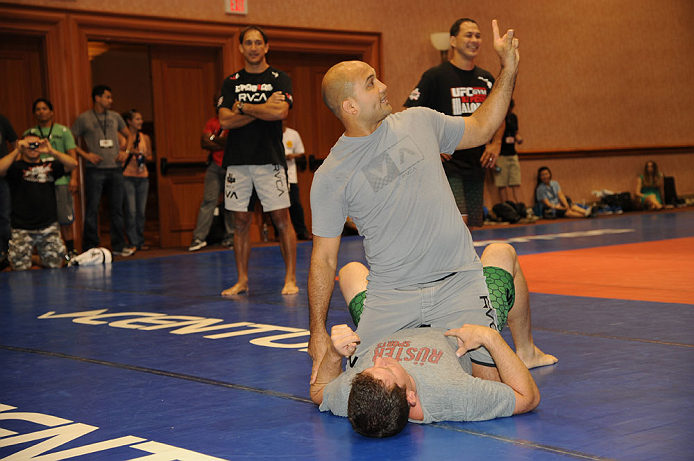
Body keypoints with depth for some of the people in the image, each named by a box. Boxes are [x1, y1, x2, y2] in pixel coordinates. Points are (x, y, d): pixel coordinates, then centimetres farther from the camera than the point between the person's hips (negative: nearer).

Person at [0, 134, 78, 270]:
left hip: (48, 227, 3)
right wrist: (17, 151, -19)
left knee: (55, 266, -1)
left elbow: (72, 164, 0)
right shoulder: (16, 167, 6)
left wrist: (51, 152, -12)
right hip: (22, 229, -2)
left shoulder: (49, 166, 15)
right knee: (21, 268, -7)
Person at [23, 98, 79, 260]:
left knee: (65, 219, -1)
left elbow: (72, 156, 4)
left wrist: (73, 178, -7)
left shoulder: (63, 131, 9)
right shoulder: (28, 134, 13)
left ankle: (70, 251, 7)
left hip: (61, 181, -1)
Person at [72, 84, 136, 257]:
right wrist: (85, 155, -9)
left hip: (114, 169, 4)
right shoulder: (84, 118, 1)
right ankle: (89, 248, 2)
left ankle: (119, 246, 11)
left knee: (117, 208, 4)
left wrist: (126, 151, 7)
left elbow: (128, 136, 24)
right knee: (92, 209, -3)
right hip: (95, 170, -4)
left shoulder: (115, 117, 12)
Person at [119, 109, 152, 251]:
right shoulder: (121, 136, -1)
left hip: (143, 177, 4)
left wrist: (144, 157, -2)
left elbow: (150, 157, 19)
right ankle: (133, 243, -3)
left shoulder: (145, 138, 13)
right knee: (131, 211, -7)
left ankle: (141, 242, 12)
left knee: (141, 211, 5)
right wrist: (129, 151, -14)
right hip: (127, 177, -4)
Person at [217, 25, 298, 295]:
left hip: (270, 159, -3)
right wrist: (264, 108, -8)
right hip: (238, 161, 3)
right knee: (241, 222, 6)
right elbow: (225, 120, -2)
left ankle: (290, 278, 2)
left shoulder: (279, 79, 4)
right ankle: (242, 281, 13)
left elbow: (280, 111, -15)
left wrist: (243, 107, -8)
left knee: (282, 219, -4)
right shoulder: (232, 82, 11)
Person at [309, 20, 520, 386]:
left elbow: (481, 129, 20)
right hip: (391, 294, -1)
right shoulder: (330, 177, -6)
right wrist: (318, 332, -6)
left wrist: (508, 69, 13)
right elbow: (323, 257, -2)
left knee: (489, 376, -11)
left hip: (458, 282, 1)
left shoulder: (419, 122, 3)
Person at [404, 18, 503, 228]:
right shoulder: (435, 76, -6)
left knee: (470, 224, 9)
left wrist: (496, 143, 8)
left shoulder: (486, 79, 11)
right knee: (459, 221, -19)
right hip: (447, 164, -6)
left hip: (476, 164, 6)